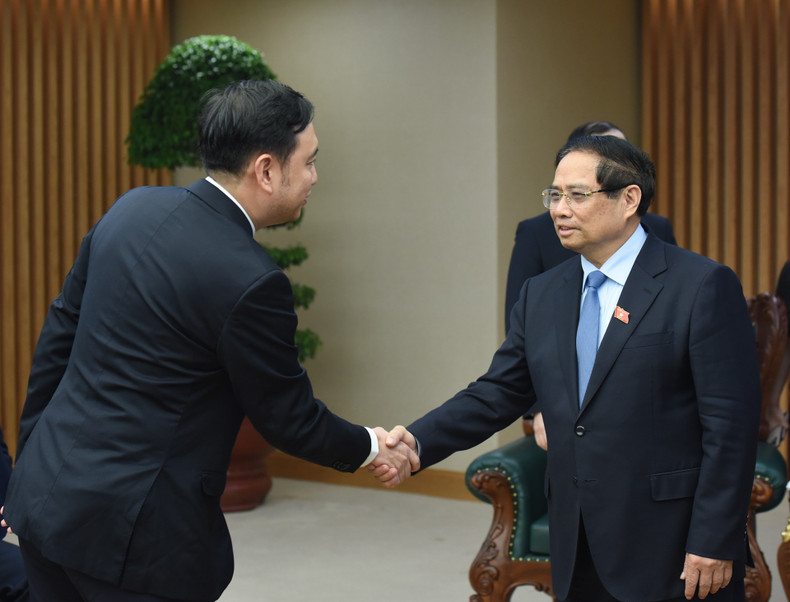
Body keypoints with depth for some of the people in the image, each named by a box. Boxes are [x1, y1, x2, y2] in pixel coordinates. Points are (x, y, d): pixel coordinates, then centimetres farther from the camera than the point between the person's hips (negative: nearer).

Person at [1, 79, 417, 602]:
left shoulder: (131, 208, 3)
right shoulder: (250, 283, -19)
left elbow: (58, 335, 10)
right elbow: (288, 418, -8)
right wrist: (370, 447, 11)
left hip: (45, 496, 8)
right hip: (130, 532, -8)